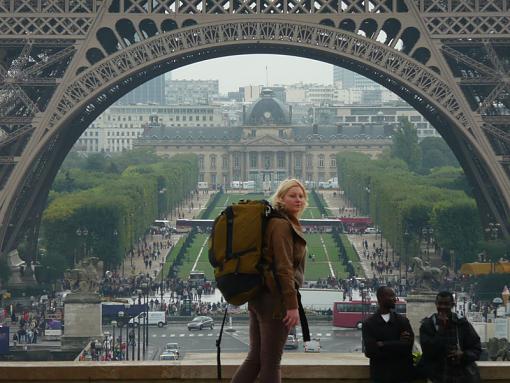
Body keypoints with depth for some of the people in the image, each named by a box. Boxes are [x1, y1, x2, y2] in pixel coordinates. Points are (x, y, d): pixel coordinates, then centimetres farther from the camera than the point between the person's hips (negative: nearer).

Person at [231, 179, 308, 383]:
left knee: (255, 357, 11)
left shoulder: (274, 222, 19)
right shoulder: (282, 225, -13)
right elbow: (284, 268, -19)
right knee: (271, 362, -2)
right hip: (276, 299, -10)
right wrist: (292, 305, -20)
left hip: (259, 297, 10)